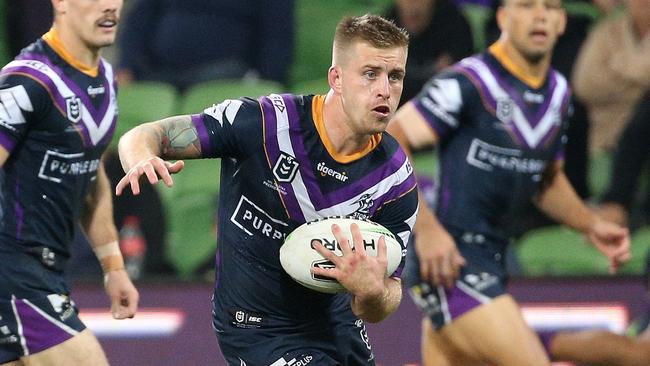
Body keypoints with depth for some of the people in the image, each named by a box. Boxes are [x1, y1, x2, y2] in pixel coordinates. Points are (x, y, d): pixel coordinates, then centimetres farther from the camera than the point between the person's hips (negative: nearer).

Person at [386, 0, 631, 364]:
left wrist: (591, 225, 10)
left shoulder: (558, 92, 12)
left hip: (491, 261, 9)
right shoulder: (467, 83, -13)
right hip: (449, 259, -9)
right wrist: (426, 228, -23)